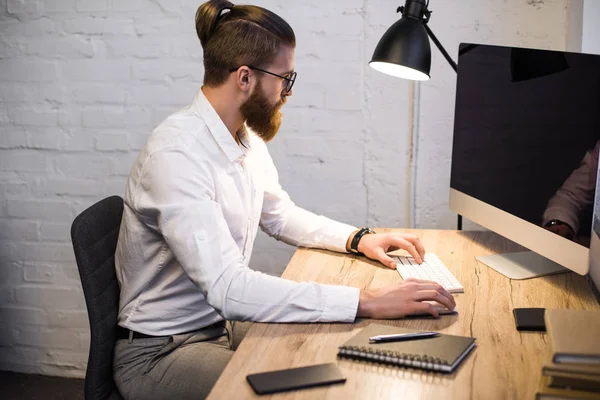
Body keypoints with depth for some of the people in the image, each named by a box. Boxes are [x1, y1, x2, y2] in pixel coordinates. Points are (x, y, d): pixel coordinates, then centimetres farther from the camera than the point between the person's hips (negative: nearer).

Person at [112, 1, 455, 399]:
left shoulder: (248, 139, 1)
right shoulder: (176, 155, -28)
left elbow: (280, 214, 18)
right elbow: (229, 287, -36)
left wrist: (359, 239, 2)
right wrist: (367, 302, -37)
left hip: (224, 320, 8)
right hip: (160, 351, -8)